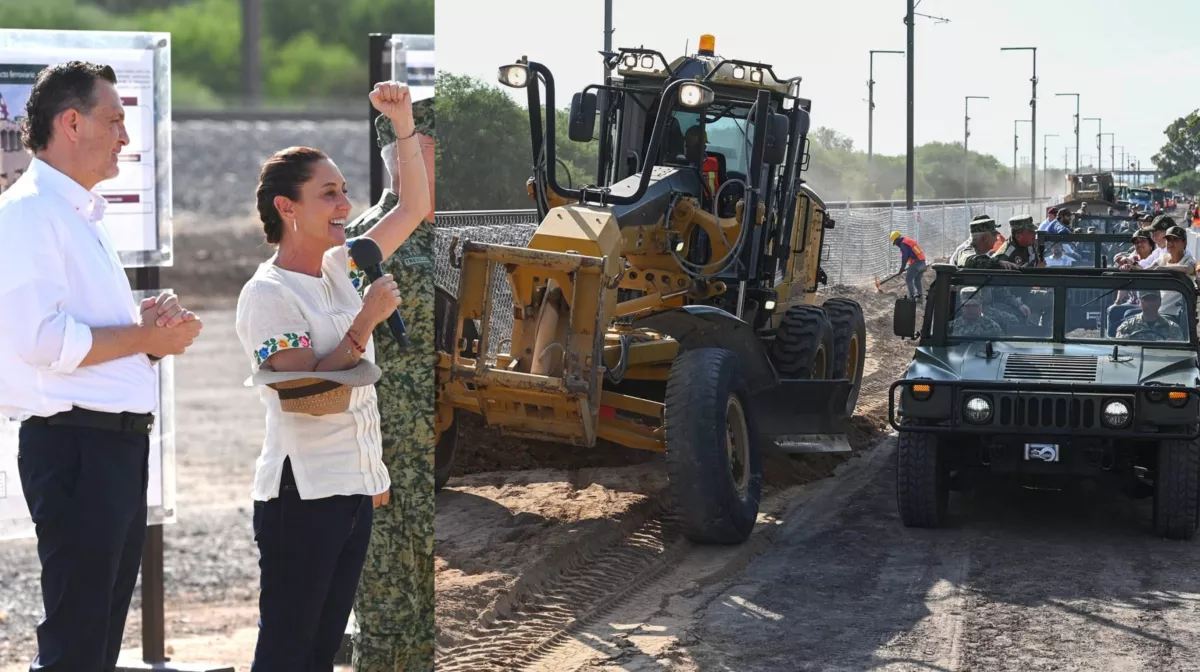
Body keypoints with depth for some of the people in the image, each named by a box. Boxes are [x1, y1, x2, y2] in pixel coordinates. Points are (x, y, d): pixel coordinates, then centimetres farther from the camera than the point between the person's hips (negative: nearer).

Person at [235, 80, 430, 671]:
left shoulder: (343, 269, 11)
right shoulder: (268, 294, -10)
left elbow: (414, 207, 16)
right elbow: (305, 392, -18)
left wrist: (404, 123, 8)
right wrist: (367, 322, -19)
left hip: (355, 488, 8)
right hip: (303, 490, -8)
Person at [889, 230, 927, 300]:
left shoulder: (903, 244, -8)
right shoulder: (910, 240, 21)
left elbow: (904, 257, -12)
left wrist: (902, 268, -2)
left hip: (916, 262, -9)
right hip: (922, 262, 9)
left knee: (908, 279, -1)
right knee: (917, 280, 17)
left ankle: (911, 296, -5)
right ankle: (919, 296, 18)